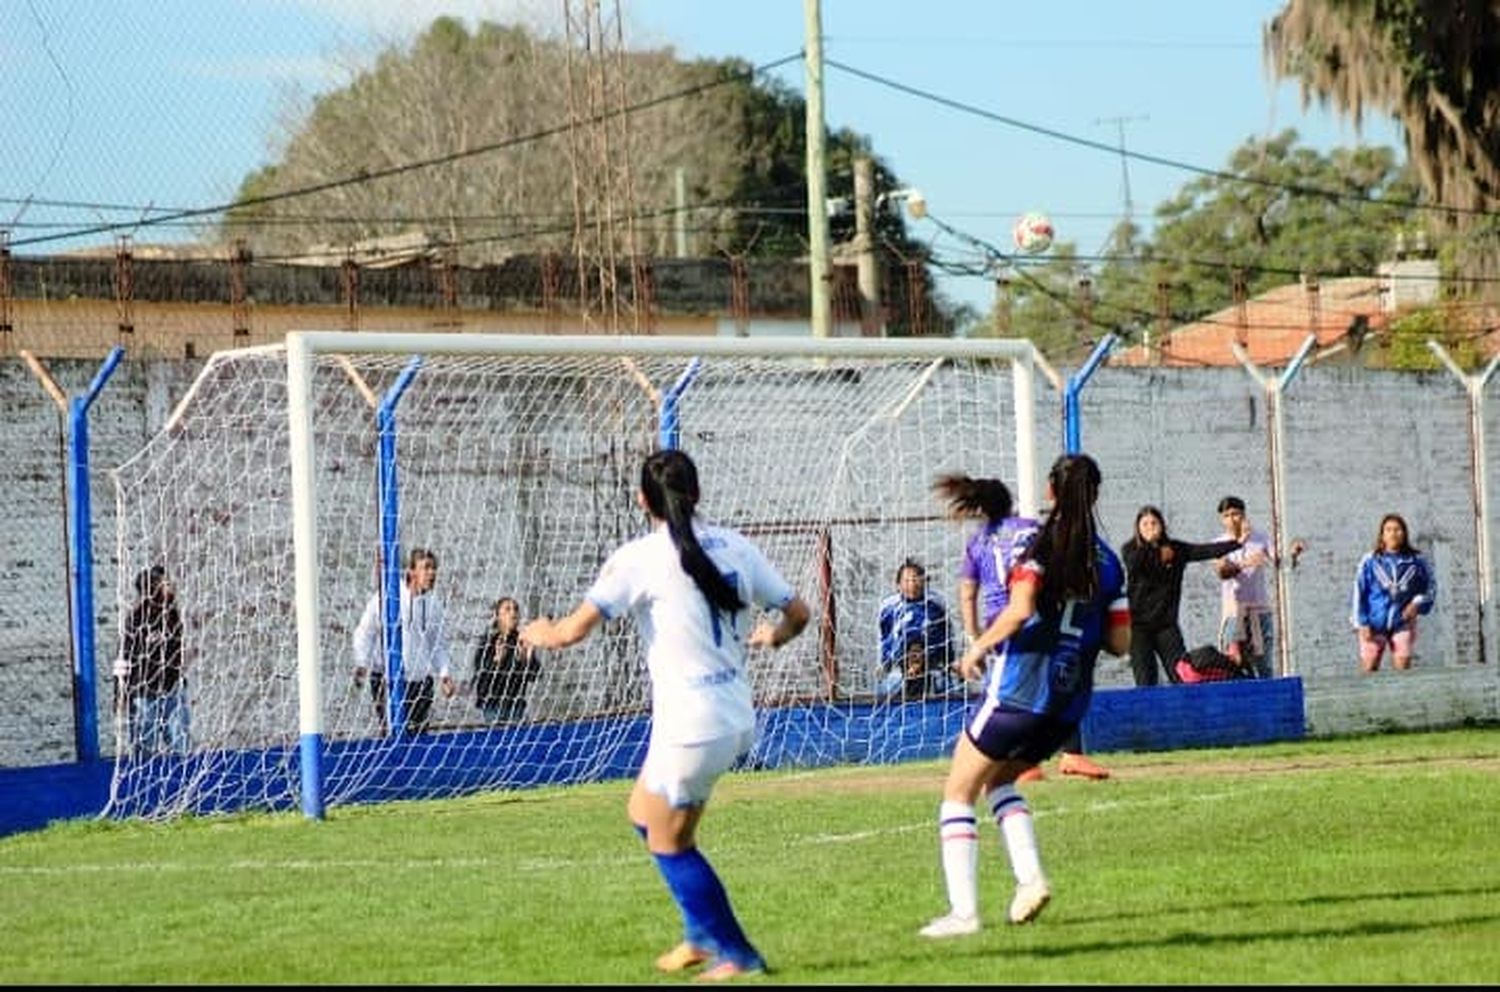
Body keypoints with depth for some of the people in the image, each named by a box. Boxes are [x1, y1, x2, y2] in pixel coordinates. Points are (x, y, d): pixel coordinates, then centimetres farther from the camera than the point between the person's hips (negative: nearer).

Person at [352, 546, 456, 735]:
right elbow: (365, 632, 1)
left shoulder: (434, 604, 7)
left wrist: (444, 673, 4)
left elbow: (439, 645, 17)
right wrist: (361, 664, -11)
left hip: (420, 679, 4)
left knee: (418, 732, 2)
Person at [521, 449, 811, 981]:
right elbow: (797, 611, 12)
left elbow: (575, 629, -13)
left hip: (689, 726, -7)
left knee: (669, 841, 10)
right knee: (646, 814, 24)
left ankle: (736, 955, 10)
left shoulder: (639, 558, -10)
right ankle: (703, 932, 24)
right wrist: (772, 636, 35)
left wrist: (541, 634, 10)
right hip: (738, 720, 7)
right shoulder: (735, 547, 7)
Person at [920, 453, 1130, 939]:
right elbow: (1120, 641, 7)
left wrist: (978, 647, -9)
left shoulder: (1041, 545, -8)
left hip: (1018, 691, -6)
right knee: (999, 780, 27)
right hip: (1070, 701, 6)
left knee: (958, 793, 6)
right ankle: (1030, 877, 8)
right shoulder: (1107, 562, 8)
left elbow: (1020, 609, -21)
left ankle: (963, 910, -5)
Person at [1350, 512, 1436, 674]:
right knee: (1369, 668, -1)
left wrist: (1418, 603, -4)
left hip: (1402, 623, 1)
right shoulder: (1370, 561, -3)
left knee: (1403, 666, -4)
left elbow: (1430, 587, 15)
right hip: (1374, 623, -1)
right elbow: (1359, 593, 0)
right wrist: (1361, 623, -5)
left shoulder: (1416, 561, 2)